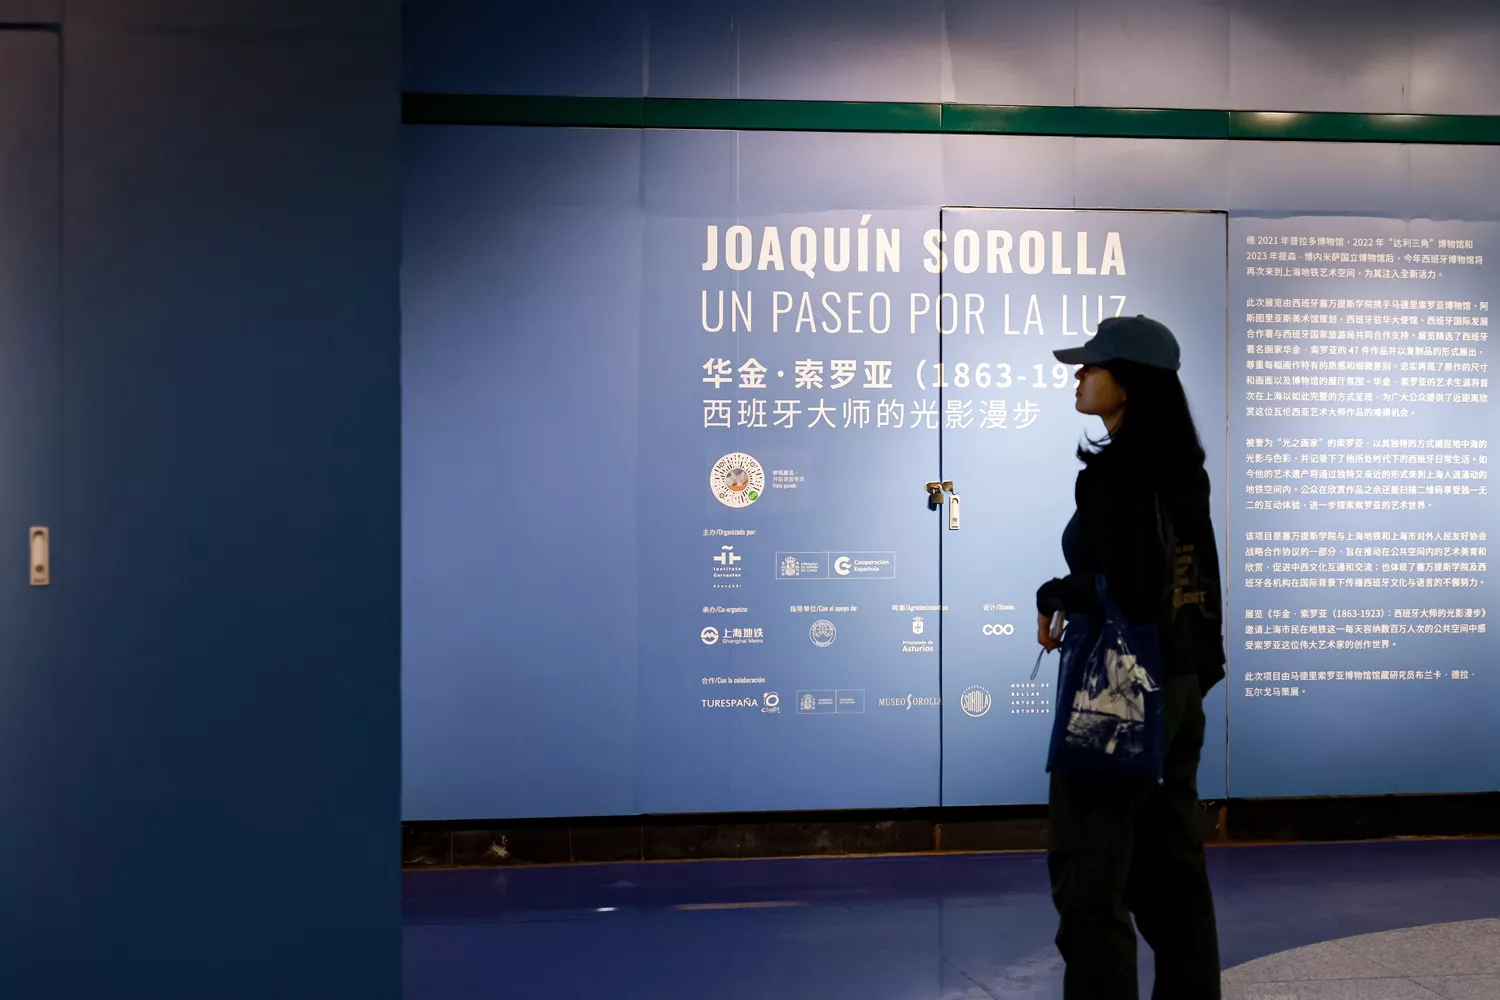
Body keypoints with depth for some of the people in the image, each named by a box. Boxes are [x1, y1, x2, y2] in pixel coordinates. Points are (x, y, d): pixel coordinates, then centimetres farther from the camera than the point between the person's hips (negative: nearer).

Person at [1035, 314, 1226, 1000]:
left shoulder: (1114, 472, -16)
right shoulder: (1182, 469, 9)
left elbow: (1114, 587, -23)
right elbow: (1174, 577, 11)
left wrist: (1050, 599, -7)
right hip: (1180, 683, 9)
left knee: (1090, 872, 0)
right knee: (1170, 863, 17)